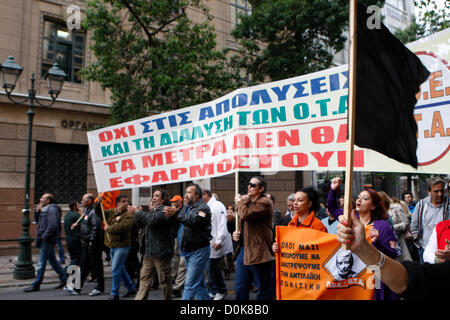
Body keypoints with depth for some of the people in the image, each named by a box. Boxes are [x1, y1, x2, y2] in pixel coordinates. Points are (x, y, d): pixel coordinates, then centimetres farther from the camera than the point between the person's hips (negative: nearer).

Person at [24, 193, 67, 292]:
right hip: (46, 240, 10)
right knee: (53, 261, 13)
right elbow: (40, 223, 26)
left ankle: (36, 285, 2)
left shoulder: (52, 209, -13)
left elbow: (53, 225, -24)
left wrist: (45, 236, -20)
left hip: (48, 240, -10)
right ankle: (64, 279, 19)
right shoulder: (45, 209, 19)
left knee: (41, 263, -4)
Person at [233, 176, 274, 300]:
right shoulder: (248, 201, 18)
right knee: (240, 288, 14)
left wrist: (240, 202, -6)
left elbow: (245, 215, -26)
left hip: (258, 253, -9)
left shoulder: (264, 203, -12)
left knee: (263, 291, 4)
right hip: (243, 250, 9)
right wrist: (236, 233, 8)